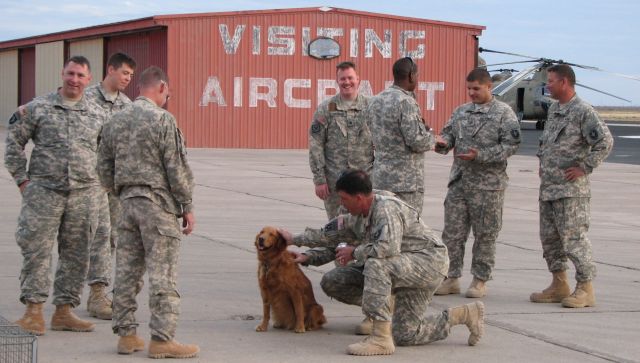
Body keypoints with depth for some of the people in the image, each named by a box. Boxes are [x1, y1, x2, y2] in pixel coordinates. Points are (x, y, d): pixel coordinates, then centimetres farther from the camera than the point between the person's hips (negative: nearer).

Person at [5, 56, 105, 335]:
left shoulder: (97, 116, 10)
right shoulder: (37, 108, 1)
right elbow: (14, 143, 4)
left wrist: (99, 182, 14)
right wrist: (22, 179, 0)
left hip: (84, 194, 3)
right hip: (44, 191, -3)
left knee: (75, 254, 5)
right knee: (36, 250, -6)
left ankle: (64, 311, 13)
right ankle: (33, 310, -2)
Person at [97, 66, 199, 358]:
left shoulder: (116, 121, 9)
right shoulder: (163, 120, -11)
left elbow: (104, 168, 14)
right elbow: (177, 168, -11)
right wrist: (187, 207, -5)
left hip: (127, 201, 7)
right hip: (158, 203, -7)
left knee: (127, 269, 10)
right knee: (162, 272, -5)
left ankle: (126, 334, 14)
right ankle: (161, 339, -5)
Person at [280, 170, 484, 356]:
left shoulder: (387, 209, -23)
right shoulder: (358, 218, 6)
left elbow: (389, 247, -39)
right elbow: (331, 233, 22)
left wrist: (354, 252, -23)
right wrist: (295, 240, 28)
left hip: (429, 261, -10)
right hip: (410, 270, 10)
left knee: (375, 264, -33)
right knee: (404, 335, 4)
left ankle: (381, 338, -32)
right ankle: (465, 314, 19)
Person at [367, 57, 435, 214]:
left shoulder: (375, 101, 10)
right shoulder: (406, 102, -16)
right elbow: (416, 141, -19)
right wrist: (430, 136, 3)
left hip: (380, 177, 8)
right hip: (406, 180, -8)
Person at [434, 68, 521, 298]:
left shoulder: (504, 113, -3)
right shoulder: (461, 112, 14)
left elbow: (511, 145, -10)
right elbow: (449, 133, 17)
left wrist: (480, 155, -19)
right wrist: (442, 142, -9)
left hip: (488, 184, -5)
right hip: (459, 181, 5)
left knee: (485, 234, 2)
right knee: (452, 232, 5)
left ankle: (480, 281, 11)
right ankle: (452, 278, 13)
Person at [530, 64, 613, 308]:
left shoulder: (583, 112, -12)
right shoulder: (553, 109, 15)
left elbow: (605, 142, -19)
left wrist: (584, 167, -17)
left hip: (571, 189, -9)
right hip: (548, 187, 9)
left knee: (574, 237, -8)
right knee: (549, 237, 12)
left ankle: (585, 289, -3)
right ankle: (559, 286, 21)